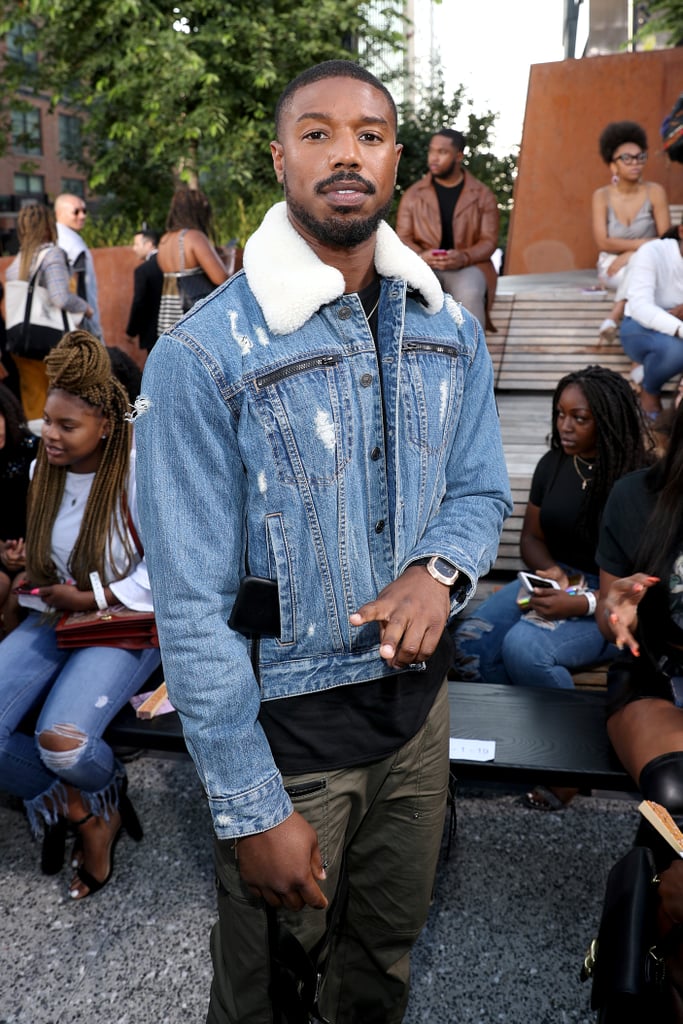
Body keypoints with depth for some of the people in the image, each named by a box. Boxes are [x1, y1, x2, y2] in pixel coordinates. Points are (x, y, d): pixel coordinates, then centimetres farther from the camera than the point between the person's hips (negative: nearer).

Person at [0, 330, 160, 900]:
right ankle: (81, 811, 7)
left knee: (61, 740, -29)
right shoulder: (46, 469, 6)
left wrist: (91, 598, -15)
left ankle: (105, 794, 11)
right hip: (55, 618, 6)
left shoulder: (139, 473, -14)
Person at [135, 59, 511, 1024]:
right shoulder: (202, 356, -18)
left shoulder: (450, 329, 0)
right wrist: (251, 809, -15)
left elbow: (481, 490, 8)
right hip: (283, 723, -4)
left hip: (417, 696, 5)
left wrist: (440, 570, -16)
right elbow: (192, 607, -17)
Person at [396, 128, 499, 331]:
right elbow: (402, 238, 7)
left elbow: (489, 240, 2)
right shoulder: (413, 194, 10)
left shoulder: (483, 195, 8)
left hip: (467, 266, 0)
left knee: (469, 295, -36)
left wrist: (464, 257, -20)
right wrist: (420, 255, -16)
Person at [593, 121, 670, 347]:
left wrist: (629, 254, -22)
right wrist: (642, 244, -20)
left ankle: (614, 317, -33)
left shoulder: (654, 192, -8)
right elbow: (603, 243, -14)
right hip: (612, 269, 0)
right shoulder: (602, 195, -7)